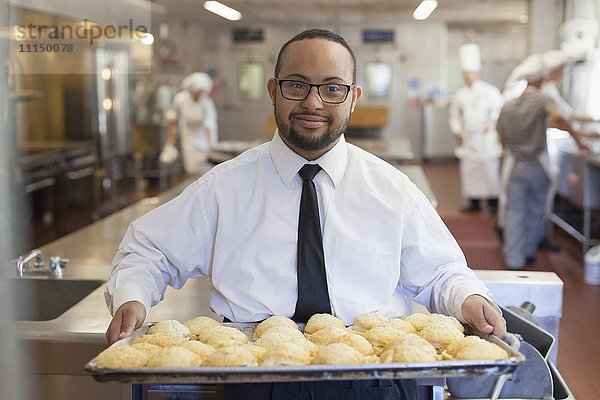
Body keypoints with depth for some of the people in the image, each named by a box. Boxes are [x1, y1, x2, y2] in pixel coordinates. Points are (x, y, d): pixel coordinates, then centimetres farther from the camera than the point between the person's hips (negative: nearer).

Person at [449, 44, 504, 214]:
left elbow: (499, 108, -2)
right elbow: (455, 114, 20)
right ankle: (474, 202, 14)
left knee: (490, 169, -6)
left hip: (486, 138, -5)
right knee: (468, 169, 5)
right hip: (468, 138, 5)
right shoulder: (461, 94, 12)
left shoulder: (489, 90, -1)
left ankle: (493, 201, 3)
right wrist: (458, 131, 10)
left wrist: (491, 122, -14)